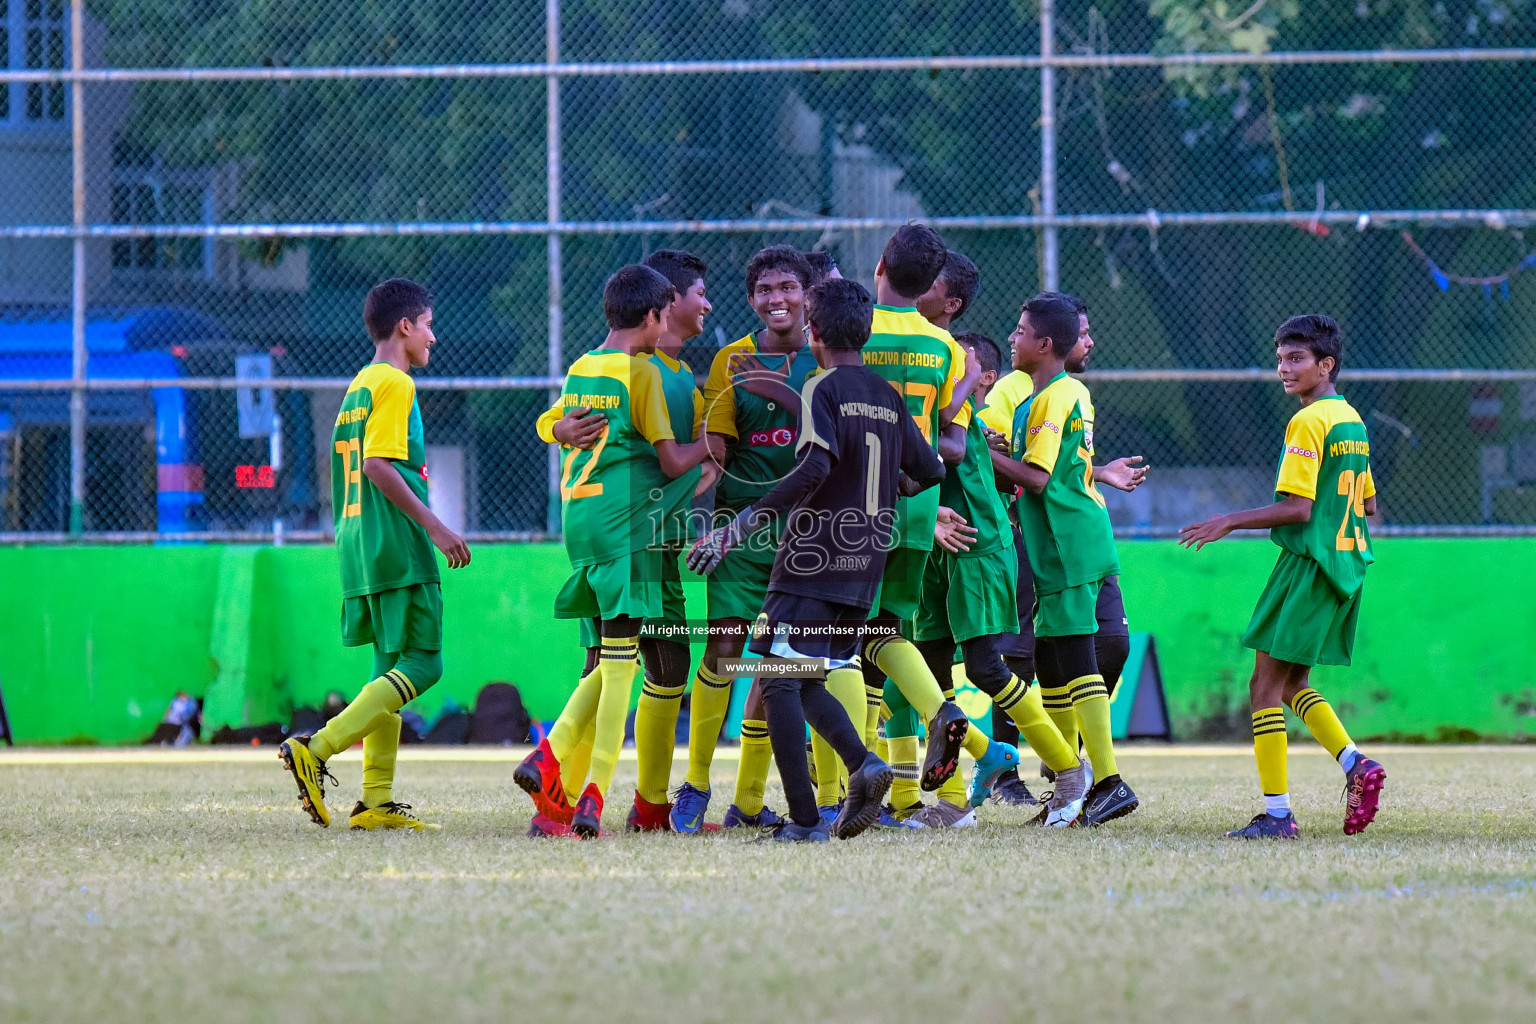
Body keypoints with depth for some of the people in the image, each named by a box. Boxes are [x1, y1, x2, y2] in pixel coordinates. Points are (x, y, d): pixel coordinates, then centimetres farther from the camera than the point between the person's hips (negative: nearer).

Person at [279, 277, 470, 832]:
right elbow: (378, 464, -19)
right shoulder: (395, 384, -9)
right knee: (421, 664, -10)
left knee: (393, 667, 10)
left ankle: (376, 801, 5)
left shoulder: (359, 386, 19)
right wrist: (434, 525, -19)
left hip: (359, 541, 10)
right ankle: (316, 749, -21)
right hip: (397, 544, -10)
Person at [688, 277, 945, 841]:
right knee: (813, 683, 16)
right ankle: (862, 764, -10)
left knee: (779, 683, -3)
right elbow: (930, 471, 19)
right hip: (864, 568, 7)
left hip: (810, 566, -7)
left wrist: (740, 526, -23)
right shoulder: (889, 398, 13)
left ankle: (804, 820, -11)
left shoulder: (821, 391, -8)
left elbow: (816, 468, -23)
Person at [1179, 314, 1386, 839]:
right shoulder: (1352, 421, 13)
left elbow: (1297, 507, -20)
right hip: (1346, 561, 9)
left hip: (1308, 563, -9)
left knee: (1266, 686, -4)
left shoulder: (1309, 423, -14)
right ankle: (1355, 764, 1)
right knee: (1291, 682, 17)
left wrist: (1230, 522, -14)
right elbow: (1367, 503, 20)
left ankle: (1277, 812, -7)